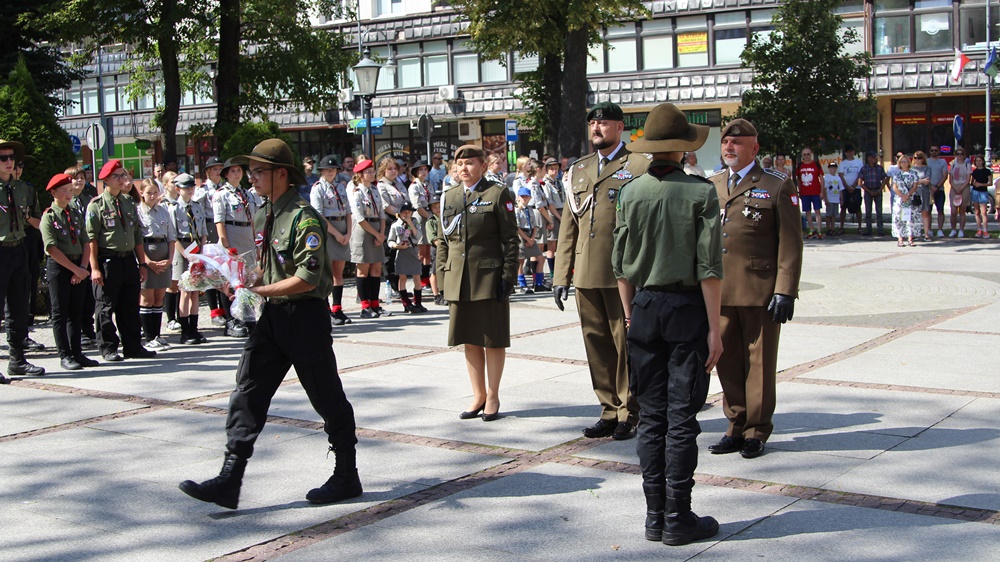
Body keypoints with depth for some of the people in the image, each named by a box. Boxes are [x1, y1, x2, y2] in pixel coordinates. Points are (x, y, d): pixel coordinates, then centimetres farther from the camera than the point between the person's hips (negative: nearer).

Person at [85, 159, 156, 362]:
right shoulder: (97, 205, -5)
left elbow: (137, 235, 18)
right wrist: (94, 268, -15)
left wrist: (142, 263, 13)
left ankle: (133, 346, 16)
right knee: (106, 307, 0)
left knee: (131, 307, 9)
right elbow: (91, 238, -9)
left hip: (129, 259, 6)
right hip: (108, 260, -6)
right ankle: (108, 348, 9)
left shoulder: (129, 203, 15)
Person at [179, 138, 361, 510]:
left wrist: (260, 290, -19)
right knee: (248, 391, 0)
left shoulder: (303, 217, -17)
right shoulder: (263, 216, 11)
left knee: (327, 399, 5)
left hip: (305, 315, -9)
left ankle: (346, 478, 20)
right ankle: (229, 481, 0)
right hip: (272, 316, 9)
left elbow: (308, 278, -22)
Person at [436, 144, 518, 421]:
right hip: (458, 281, 5)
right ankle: (478, 396, 22)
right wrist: (443, 274, 8)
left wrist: (508, 276, -11)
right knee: (470, 340, 11)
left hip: (489, 278, -5)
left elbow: (510, 239, -6)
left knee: (493, 340, 3)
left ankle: (492, 397, 15)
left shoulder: (498, 194, -3)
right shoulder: (448, 198, 12)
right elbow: (443, 241, 15)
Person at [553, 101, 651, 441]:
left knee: (626, 344, 0)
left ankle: (629, 415, 10)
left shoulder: (639, 166, -1)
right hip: (586, 273, 6)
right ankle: (610, 411, 19)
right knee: (596, 345, 9)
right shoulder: (579, 169, 17)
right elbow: (569, 226, 17)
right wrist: (561, 275, 12)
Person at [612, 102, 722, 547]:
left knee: (651, 415, 9)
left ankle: (655, 515, 15)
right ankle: (678, 520, 4)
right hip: (687, 309, -3)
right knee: (682, 418, 1)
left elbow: (620, 265, 5)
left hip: (644, 308, 3)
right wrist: (713, 327, -6)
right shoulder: (700, 192, -8)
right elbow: (709, 268, -10)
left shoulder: (631, 193, 1)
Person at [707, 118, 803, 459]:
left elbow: (790, 244, -4)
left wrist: (785, 291, -11)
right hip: (718, 292, 4)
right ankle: (737, 428, 19)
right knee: (727, 362, 7)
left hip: (760, 291, -4)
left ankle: (756, 432, 14)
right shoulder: (710, 186, 14)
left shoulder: (777, 187, 0)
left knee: (759, 364, 3)